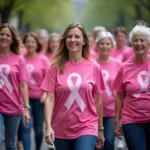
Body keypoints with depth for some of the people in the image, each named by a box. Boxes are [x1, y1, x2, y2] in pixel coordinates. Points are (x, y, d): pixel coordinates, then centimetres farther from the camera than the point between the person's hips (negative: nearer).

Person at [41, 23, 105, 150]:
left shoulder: (94, 67, 0)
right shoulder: (56, 68, -1)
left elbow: (98, 100, 7)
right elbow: (50, 99, -5)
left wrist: (100, 129, 11)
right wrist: (48, 126, -17)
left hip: (87, 128, -1)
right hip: (61, 130, 1)